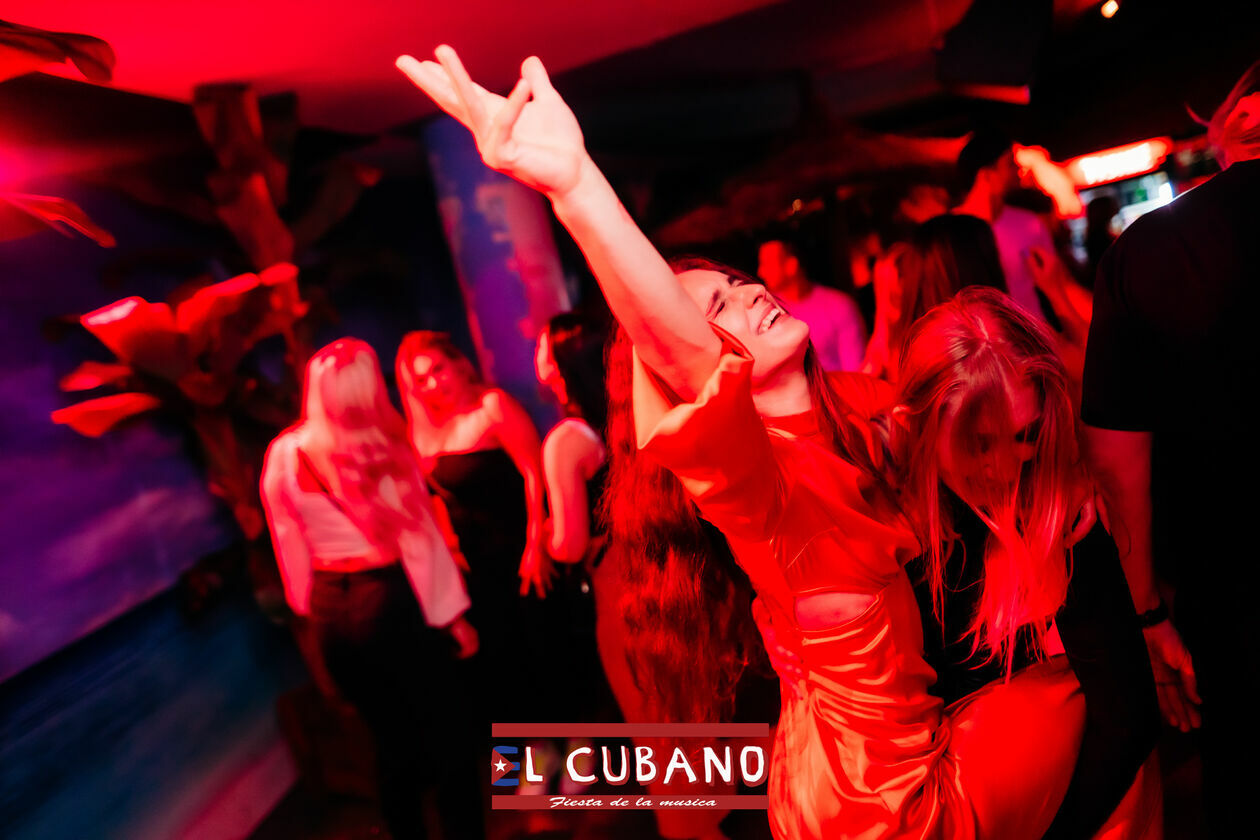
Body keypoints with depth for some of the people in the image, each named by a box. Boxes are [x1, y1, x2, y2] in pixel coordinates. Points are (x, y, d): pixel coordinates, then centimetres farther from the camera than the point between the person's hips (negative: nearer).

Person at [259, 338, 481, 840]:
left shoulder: (283, 455, -1)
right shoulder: (382, 450, -13)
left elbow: (289, 543, 6)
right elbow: (418, 535, -11)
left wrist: (314, 608, 18)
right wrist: (454, 614, -3)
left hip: (331, 614, 5)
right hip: (392, 602, -5)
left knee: (391, 741, 21)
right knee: (446, 737, 10)